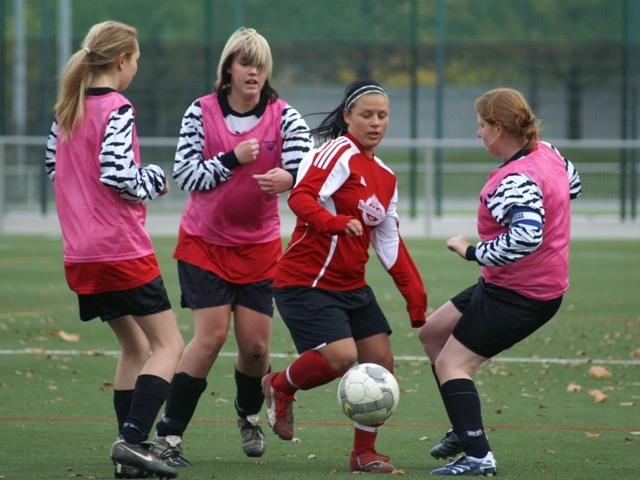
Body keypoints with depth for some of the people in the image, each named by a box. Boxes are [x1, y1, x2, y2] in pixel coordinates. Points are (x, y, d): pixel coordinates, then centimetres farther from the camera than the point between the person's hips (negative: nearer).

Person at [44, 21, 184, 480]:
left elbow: (54, 165, 20)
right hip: (123, 250, -8)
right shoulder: (117, 109, -13)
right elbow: (117, 174, -22)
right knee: (169, 344, -1)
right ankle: (133, 440, -16)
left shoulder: (66, 110, 11)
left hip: (81, 253, 8)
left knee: (135, 345, 18)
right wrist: (154, 179, -2)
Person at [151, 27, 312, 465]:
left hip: (259, 246, 2)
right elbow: (186, 174, -9)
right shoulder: (201, 112, -7)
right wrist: (233, 159, -22)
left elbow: (304, 162, -23)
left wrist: (287, 177, -46)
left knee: (256, 344, 0)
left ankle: (250, 414, 33)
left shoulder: (284, 116, -7)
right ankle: (168, 437, -8)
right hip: (204, 242, -2)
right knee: (212, 334, -15)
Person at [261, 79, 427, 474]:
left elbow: (390, 243, 18)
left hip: (352, 286, 8)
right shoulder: (340, 153, -11)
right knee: (341, 356, -23)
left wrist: (415, 294, 13)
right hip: (307, 282, -8)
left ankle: (365, 453, 14)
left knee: (381, 359, 1)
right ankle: (280, 387, 7)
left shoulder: (386, 178, 14)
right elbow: (301, 197, -24)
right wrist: (337, 222, -41)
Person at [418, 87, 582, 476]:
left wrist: (472, 252, -25)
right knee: (432, 332, 20)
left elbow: (525, 239, -39)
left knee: (451, 363, -8)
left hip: (520, 296, -10)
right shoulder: (547, 153, 2)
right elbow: (573, 185, 22)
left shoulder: (516, 181, -27)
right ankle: (465, 428, 25)